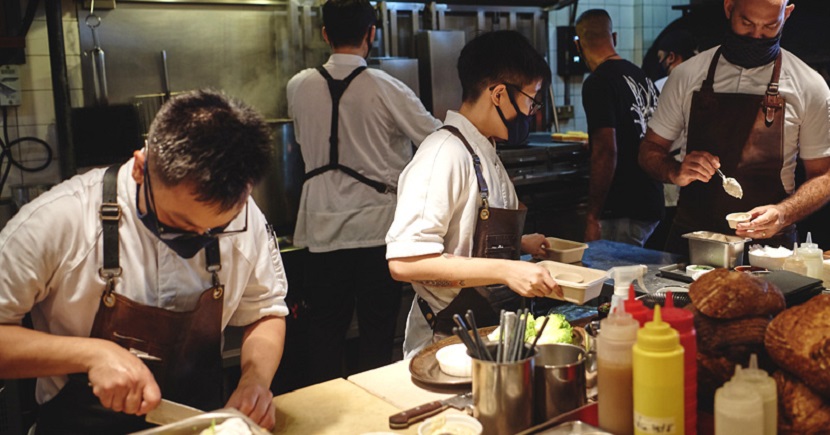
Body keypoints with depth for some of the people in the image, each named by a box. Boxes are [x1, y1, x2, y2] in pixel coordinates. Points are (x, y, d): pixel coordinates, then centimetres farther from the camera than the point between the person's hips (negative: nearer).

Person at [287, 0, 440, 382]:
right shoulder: (386, 89, -9)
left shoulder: (299, 86, 2)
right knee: (377, 336, 9)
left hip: (323, 230, 3)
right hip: (376, 226, -3)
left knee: (325, 336, 12)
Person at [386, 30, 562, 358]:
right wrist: (505, 270, -27)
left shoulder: (484, 152, 10)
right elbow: (404, 262, -26)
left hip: (489, 328, 8)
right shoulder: (445, 154, -18)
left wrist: (520, 244, 17)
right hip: (447, 340, -8)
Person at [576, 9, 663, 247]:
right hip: (651, 205, 9)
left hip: (623, 212, -9)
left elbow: (606, 152, -20)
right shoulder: (643, 76, 12)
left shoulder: (598, 83, -13)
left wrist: (592, 217, -16)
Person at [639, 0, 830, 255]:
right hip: (690, 235, 1)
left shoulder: (809, 86, 1)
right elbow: (650, 150, 9)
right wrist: (676, 172, -13)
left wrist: (784, 213, -16)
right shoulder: (688, 74, 4)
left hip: (767, 242, 0)